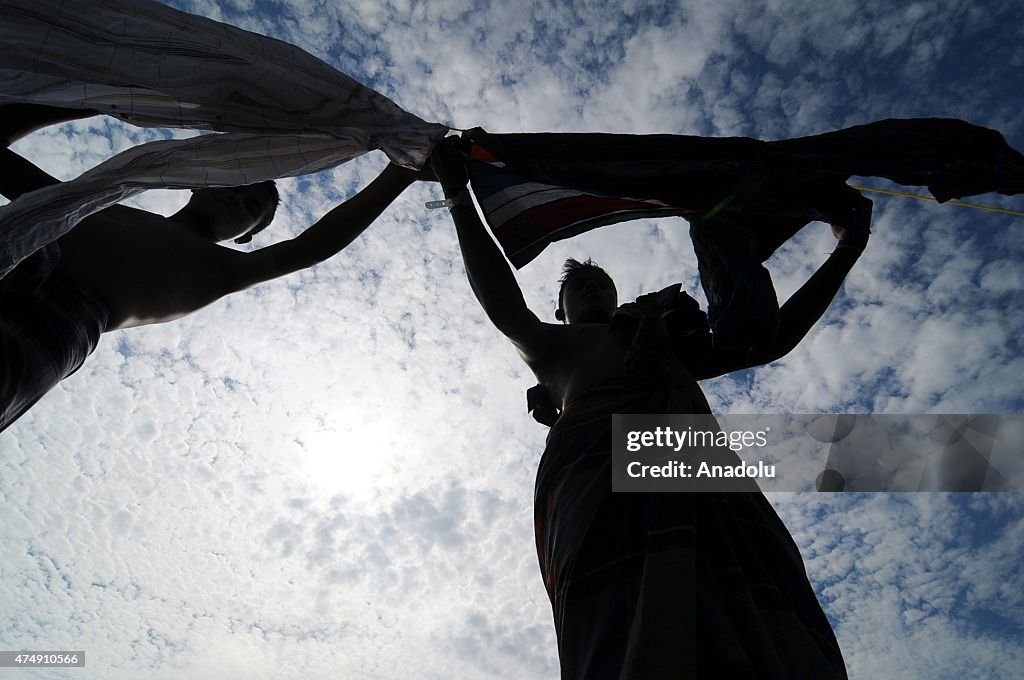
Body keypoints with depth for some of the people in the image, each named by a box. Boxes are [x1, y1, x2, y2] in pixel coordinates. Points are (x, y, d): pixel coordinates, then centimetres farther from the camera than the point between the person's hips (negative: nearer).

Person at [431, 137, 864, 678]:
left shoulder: (675, 344, 43)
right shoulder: (552, 346, 35)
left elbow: (775, 336, 42)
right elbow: (504, 306, 16)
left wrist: (846, 251, 46)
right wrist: (460, 198, 12)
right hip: (599, 455, -3)